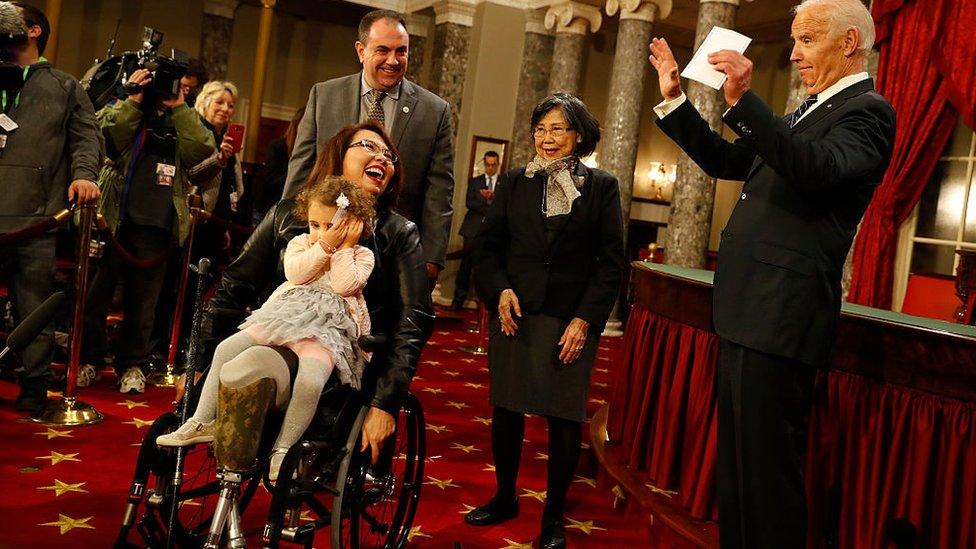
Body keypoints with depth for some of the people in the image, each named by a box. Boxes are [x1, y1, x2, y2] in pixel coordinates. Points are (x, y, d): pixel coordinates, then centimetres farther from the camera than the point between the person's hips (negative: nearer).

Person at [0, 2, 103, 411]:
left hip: (36, 222, -2)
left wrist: (83, 173, -11)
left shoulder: (64, 87, 15)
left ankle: (34, 388, 12)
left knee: (34, 310, 3)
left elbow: (87, 136, 6)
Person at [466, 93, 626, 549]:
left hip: (570, 321, -2)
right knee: (506, 411, 9)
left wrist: (585, 319, -9)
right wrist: (500, 290, -9)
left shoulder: (601, 187, 2)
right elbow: (487, 246, 9)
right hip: (513, 315, 2)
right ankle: (505, 498, 28)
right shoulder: (514, 182, 8)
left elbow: (611, 262, 0)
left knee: (564, 419, 1)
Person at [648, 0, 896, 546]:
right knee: (736, 455, 18)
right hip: (748, 311, 10)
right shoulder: (810, 111, 20)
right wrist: (675, 98, 16)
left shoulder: (868, 111, -7)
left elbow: (819, 168, -27)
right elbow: (726, 160, 23)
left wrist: (744, 101, -32)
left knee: (768, 464, -4)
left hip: (781, 317, -9)